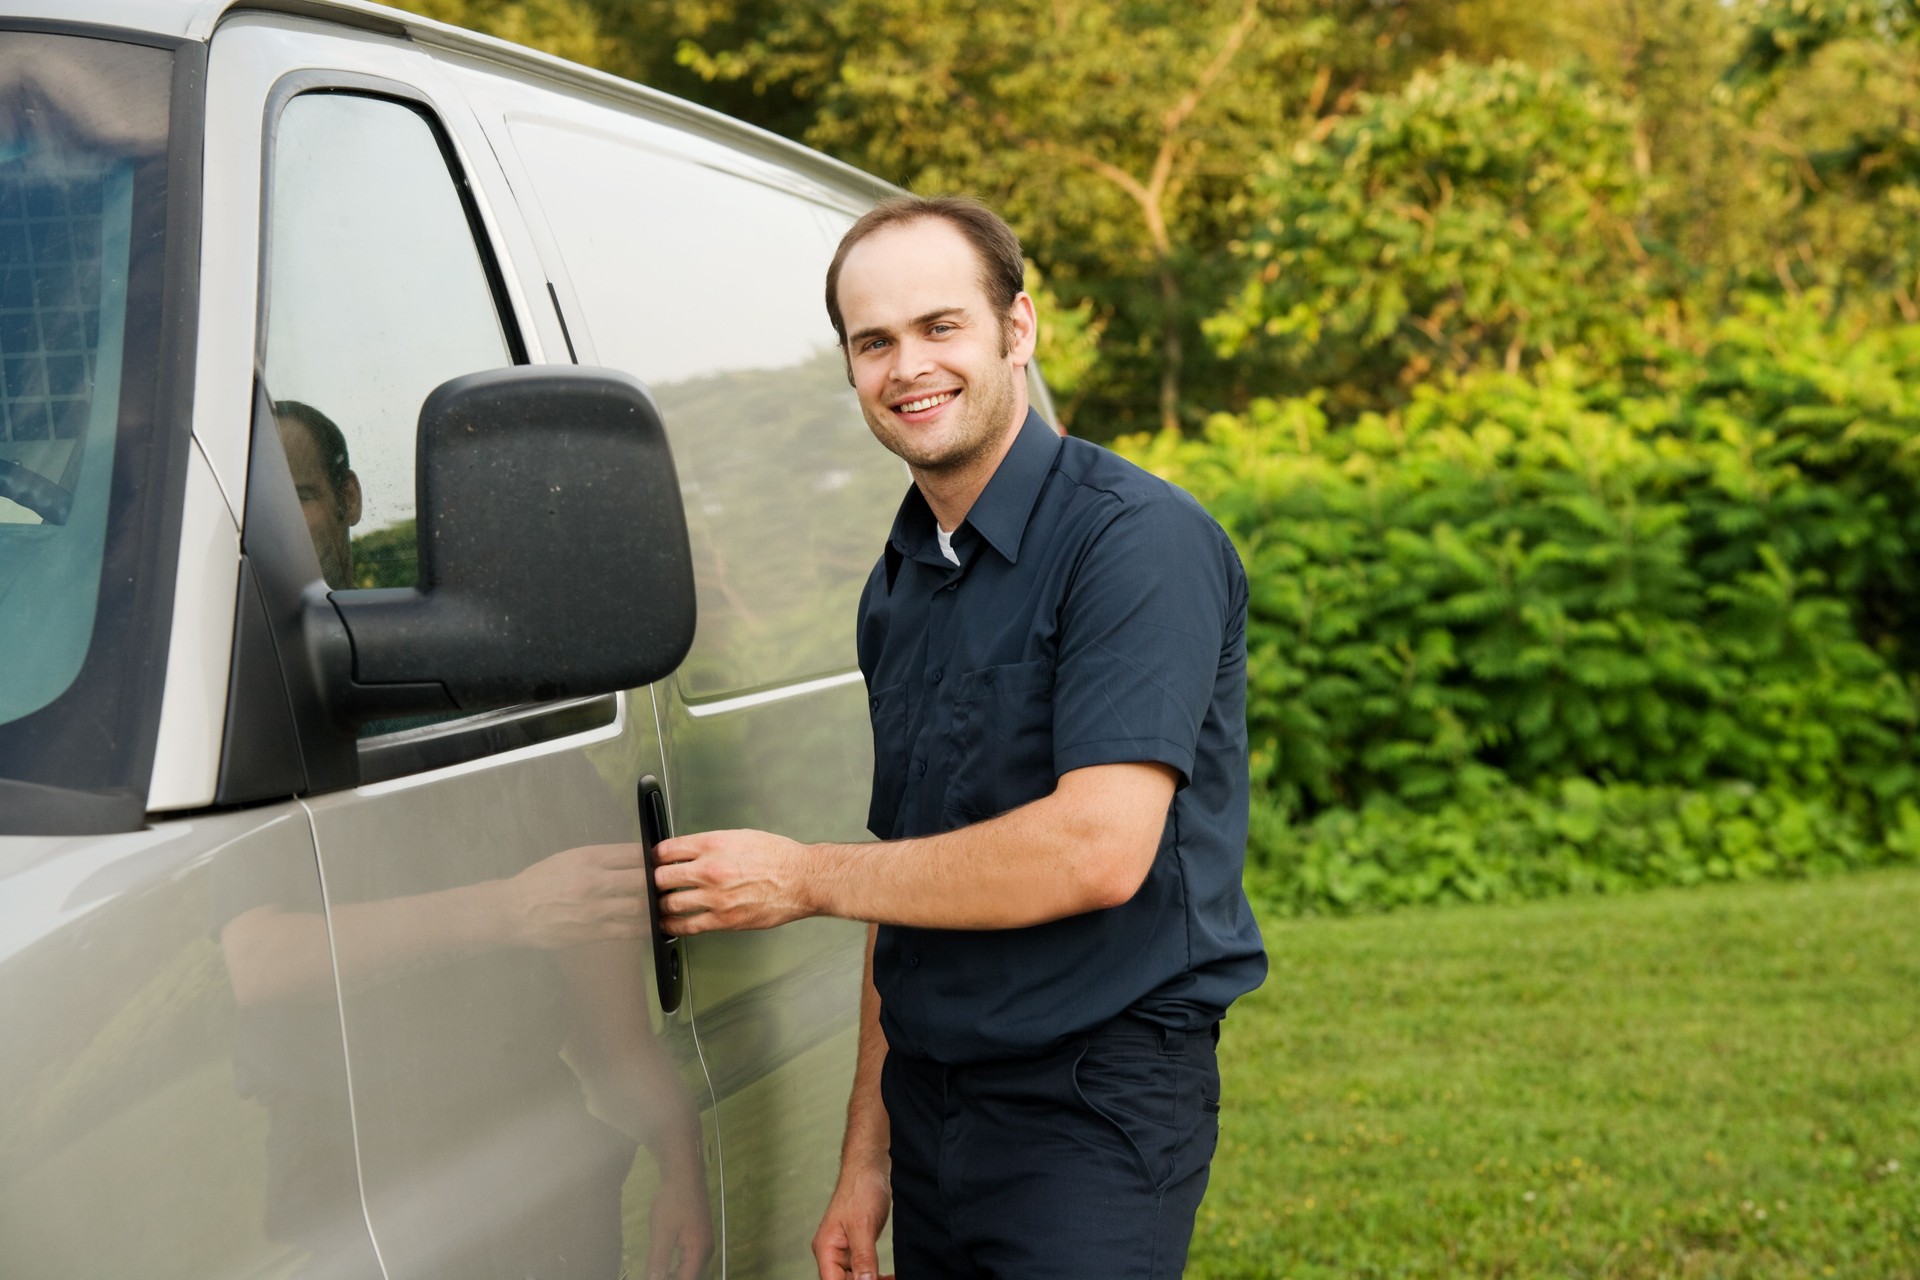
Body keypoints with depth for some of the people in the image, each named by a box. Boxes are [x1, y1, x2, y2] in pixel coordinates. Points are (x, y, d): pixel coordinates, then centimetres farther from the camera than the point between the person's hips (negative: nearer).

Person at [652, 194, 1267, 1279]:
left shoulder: (1140, 541, -13)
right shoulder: (897, 587, 13)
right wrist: (867, 1155, 13)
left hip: (1094, 1109, -7)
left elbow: (1099, 849, -23)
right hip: (928, 1104, 7)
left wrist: (803, 879, -14)